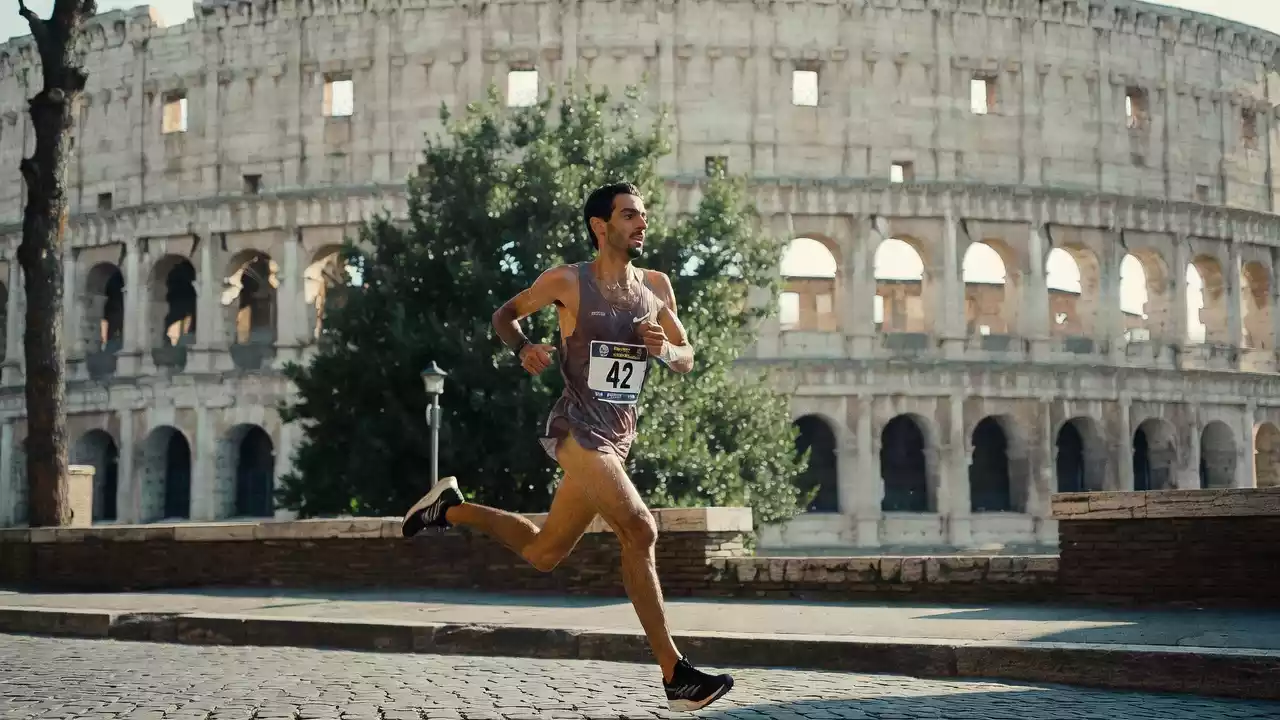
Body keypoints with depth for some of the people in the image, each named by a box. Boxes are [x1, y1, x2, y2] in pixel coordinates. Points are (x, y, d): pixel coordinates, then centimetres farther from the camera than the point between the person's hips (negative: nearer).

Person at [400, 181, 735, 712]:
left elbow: (687, 360, 14)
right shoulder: (567, 282, -5)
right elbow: (505, 314, 9)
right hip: (578, 428, -7)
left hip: (618, 438, 7)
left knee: (542, 555, 15)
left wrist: (665, 350, -9)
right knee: (639, 530, -24)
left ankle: (449, 508, 37)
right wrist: (523, 347, -13)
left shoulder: (656, 287, 8)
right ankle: (675, 675, -21)